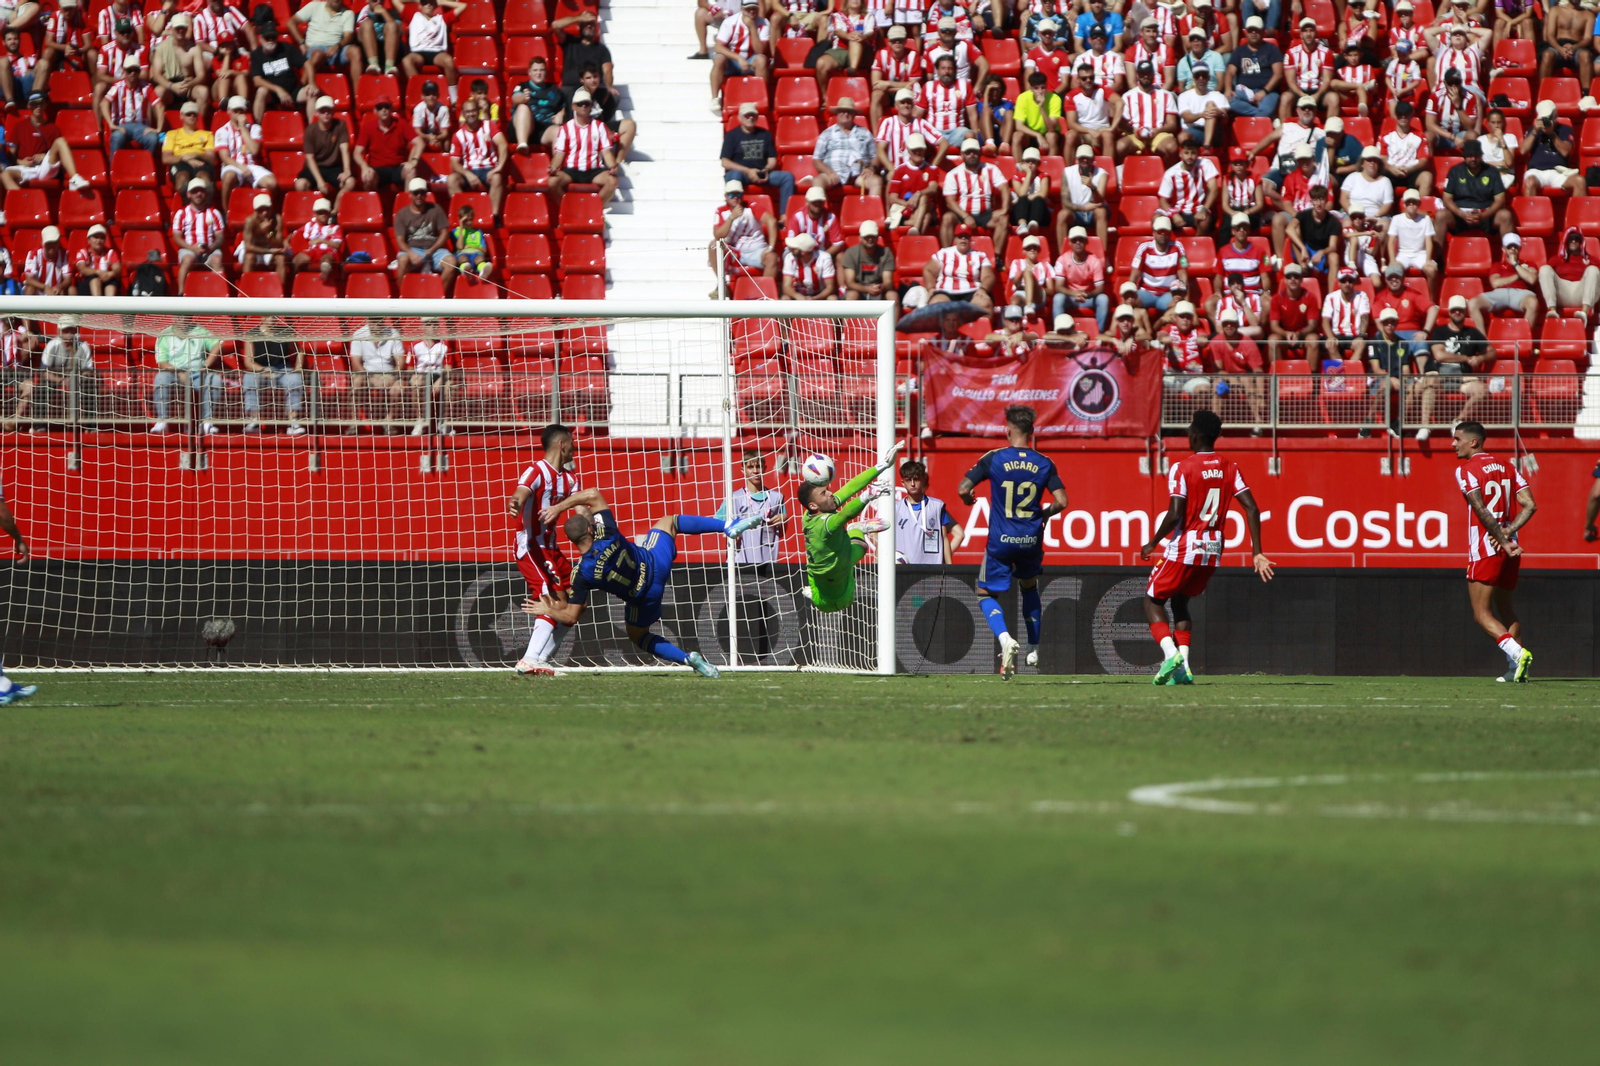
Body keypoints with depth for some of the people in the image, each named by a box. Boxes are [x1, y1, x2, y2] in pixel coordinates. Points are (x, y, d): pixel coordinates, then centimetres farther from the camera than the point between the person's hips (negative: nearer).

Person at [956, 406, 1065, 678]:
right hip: (1031, 541, 3)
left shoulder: (993, 459, -7)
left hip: (1001, 542, -3)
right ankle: (1034, 650, 26)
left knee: (987, 594, 11)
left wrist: (969, 501, 13)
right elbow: (1061, 501, -4)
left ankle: (1005, 638, -17)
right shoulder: (1044, 464, -1)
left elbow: (963, 489, -10)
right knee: (1029, 588, 28)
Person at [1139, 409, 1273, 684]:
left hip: (1183, 549, -6)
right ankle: (1183, 668, 7)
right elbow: (1252, 510, -2)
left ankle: (1171, 653, -15)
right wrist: (1257, 553, 0)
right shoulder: (1230, 468, 5)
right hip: (1214, 551, 6)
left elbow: (1174, 515, -19)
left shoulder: (1181, 468, -11)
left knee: (1153, 600, 10)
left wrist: (1153, 543, -4)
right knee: (1180, 602, 22)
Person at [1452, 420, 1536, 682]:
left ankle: (1518, 653, -25)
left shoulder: (1466, 470, -6)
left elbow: (1481, 510, -16)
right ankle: (1515, 668, 9)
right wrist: (1507, 532, -2)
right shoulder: (1507, 467, 13)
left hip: (1484, 549, -7)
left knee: (1482, 614, -5)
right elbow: (1530, 505, 4)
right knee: (1505, 608, 17)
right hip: (1510, 548, 7)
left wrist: (1503, 540, -16)